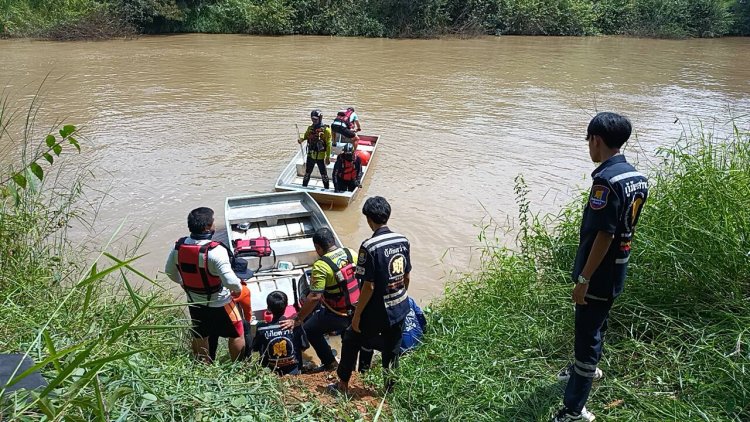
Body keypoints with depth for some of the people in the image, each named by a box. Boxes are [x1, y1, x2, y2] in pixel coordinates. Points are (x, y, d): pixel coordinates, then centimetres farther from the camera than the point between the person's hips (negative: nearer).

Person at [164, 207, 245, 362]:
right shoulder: (215, 251, -30)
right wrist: (238, 289, -12)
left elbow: (169, 272, 5)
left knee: (199, 337, 25)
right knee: (237, 335, 16)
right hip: (219, 303, -6)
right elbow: (230, 280, -34)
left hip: (194, 302, 6)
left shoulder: (179, 246, -11)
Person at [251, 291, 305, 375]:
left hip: (270, 372, 0)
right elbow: (303, 347, -9)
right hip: (293, 371, 0)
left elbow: (255, 349, -3)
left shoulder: (262, 328, -19)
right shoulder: (295, 325, -18)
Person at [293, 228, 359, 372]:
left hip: (338, 316, -7)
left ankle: (330, 363, 18)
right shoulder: (351, 253, -5)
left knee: (309, 329, 15)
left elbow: (314, 297, -27)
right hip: (357, 311, 7)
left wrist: (298, 320, -18)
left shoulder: (321, 265, -23)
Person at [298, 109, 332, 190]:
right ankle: (304, 186, 32)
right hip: (310, 155, 5)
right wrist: (301, 139, -11)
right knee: (307, 173, 17)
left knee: (324, 174, 7)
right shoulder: (310, 128, 4)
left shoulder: (325, 129, -13)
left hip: (320, 156, -5)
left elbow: (328, 145, -12)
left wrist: (328, 157, -14)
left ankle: (326, 188, 21)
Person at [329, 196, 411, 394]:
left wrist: (357, 315, -11)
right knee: (392, 350, 20)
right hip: (399, 309, 5)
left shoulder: (369, 246, -23)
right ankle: (391, 388, 34)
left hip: (376, 312, -5)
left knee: (351, 341, 18)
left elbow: (369, 286, -21)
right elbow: (407, 277, 6)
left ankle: (343, 385, 31)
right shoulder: (403, 241, -3)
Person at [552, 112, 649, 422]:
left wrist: (583, 279, -20)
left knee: (587, 333, -1)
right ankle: (587, 367, 52)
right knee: (595, 322, 28)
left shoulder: (606, 180, -25)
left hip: (599, 272, -9)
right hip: (618, 270, 9)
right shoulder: (637, 177, 4)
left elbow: (604, 235, -26)